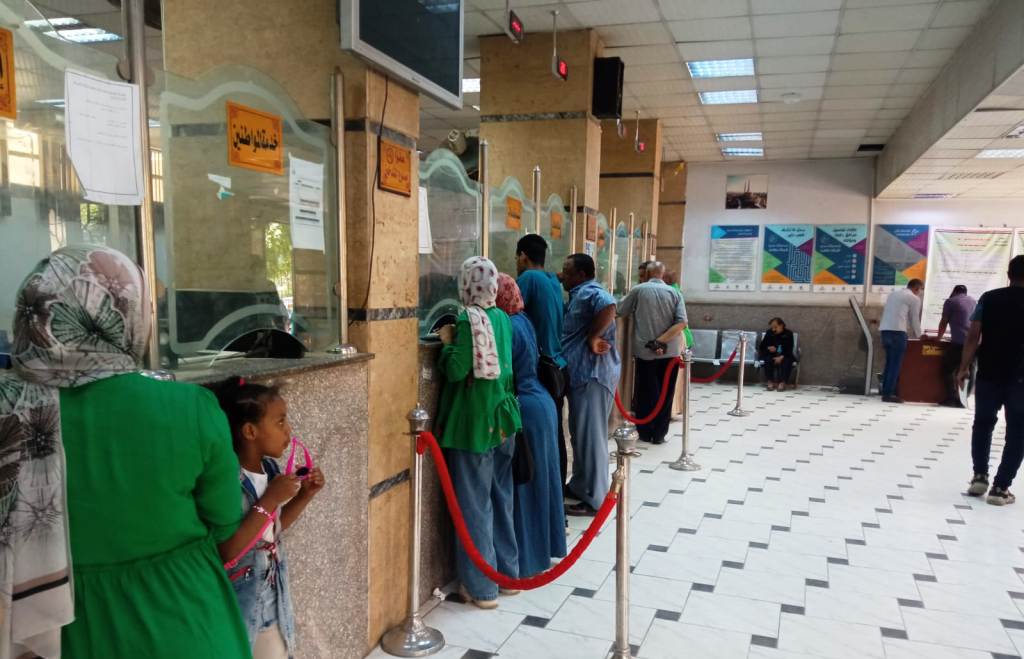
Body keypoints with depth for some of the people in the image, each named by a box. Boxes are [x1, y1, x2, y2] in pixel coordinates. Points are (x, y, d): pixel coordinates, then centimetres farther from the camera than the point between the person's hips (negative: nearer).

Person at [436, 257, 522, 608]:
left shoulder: (468, 320, -15)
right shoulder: (502, 318, 7)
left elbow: (456, 370, -19)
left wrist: (447, 341, -2)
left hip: (475, 423, -7)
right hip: (502, 419, 7)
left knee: (475, 503, 3)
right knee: (501, 499, 17)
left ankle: (482, 586, 12)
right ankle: (508, 573, 29)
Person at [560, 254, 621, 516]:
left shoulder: (588, 293, -15)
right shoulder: (580, 295, 19)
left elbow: (609, 305, -35)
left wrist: (593, 338, -26)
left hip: (592, 373, -11)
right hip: (584, 372, 11)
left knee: (590, 436, -4)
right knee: (582, 434, 19)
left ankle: (594, 500, 4)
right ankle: (580, 486, 31)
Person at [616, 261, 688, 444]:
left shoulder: (638, 290, -1)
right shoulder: (674, 293, 3)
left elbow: (619, 312, 8)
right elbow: (681, 322, -8)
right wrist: (661, 341, -11)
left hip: (645, 351, -1)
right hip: (669, 352, 1)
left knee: (645, 393, 10)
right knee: (665, 395, 10)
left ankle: (644, 433, 17)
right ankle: (659, 434, 14)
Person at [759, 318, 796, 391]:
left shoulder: (788, 334, -5)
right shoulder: (769, 333, 1)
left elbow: (789, 349, -11)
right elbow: (761, 347, 3)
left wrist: (781, 357, -27)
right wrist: (768, 348, -20)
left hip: (784, 355, -1)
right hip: (771, 355, 1)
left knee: (787, 361, -33)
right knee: (768, 360, -30)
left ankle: (783, 382, -31)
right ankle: (770, 382, -24)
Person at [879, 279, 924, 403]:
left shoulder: (893, 294, 23)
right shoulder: (914, 298, 3)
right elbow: (915, 320, 5)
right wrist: (919, 336, 20)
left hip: (885, 330, 7)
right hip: (897, 331, -7)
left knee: (889, 362, 12)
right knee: (895, 364, -4)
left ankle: (885, 391, 12)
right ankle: (889, 394, -6)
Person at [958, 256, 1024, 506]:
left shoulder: (989, 299, -1)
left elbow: (973, 336, -5)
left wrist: (964, 368, 0)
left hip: (989, 374, 2)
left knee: (983, 424, 18)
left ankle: (979, 477, 15)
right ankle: (1000, 488, 5)